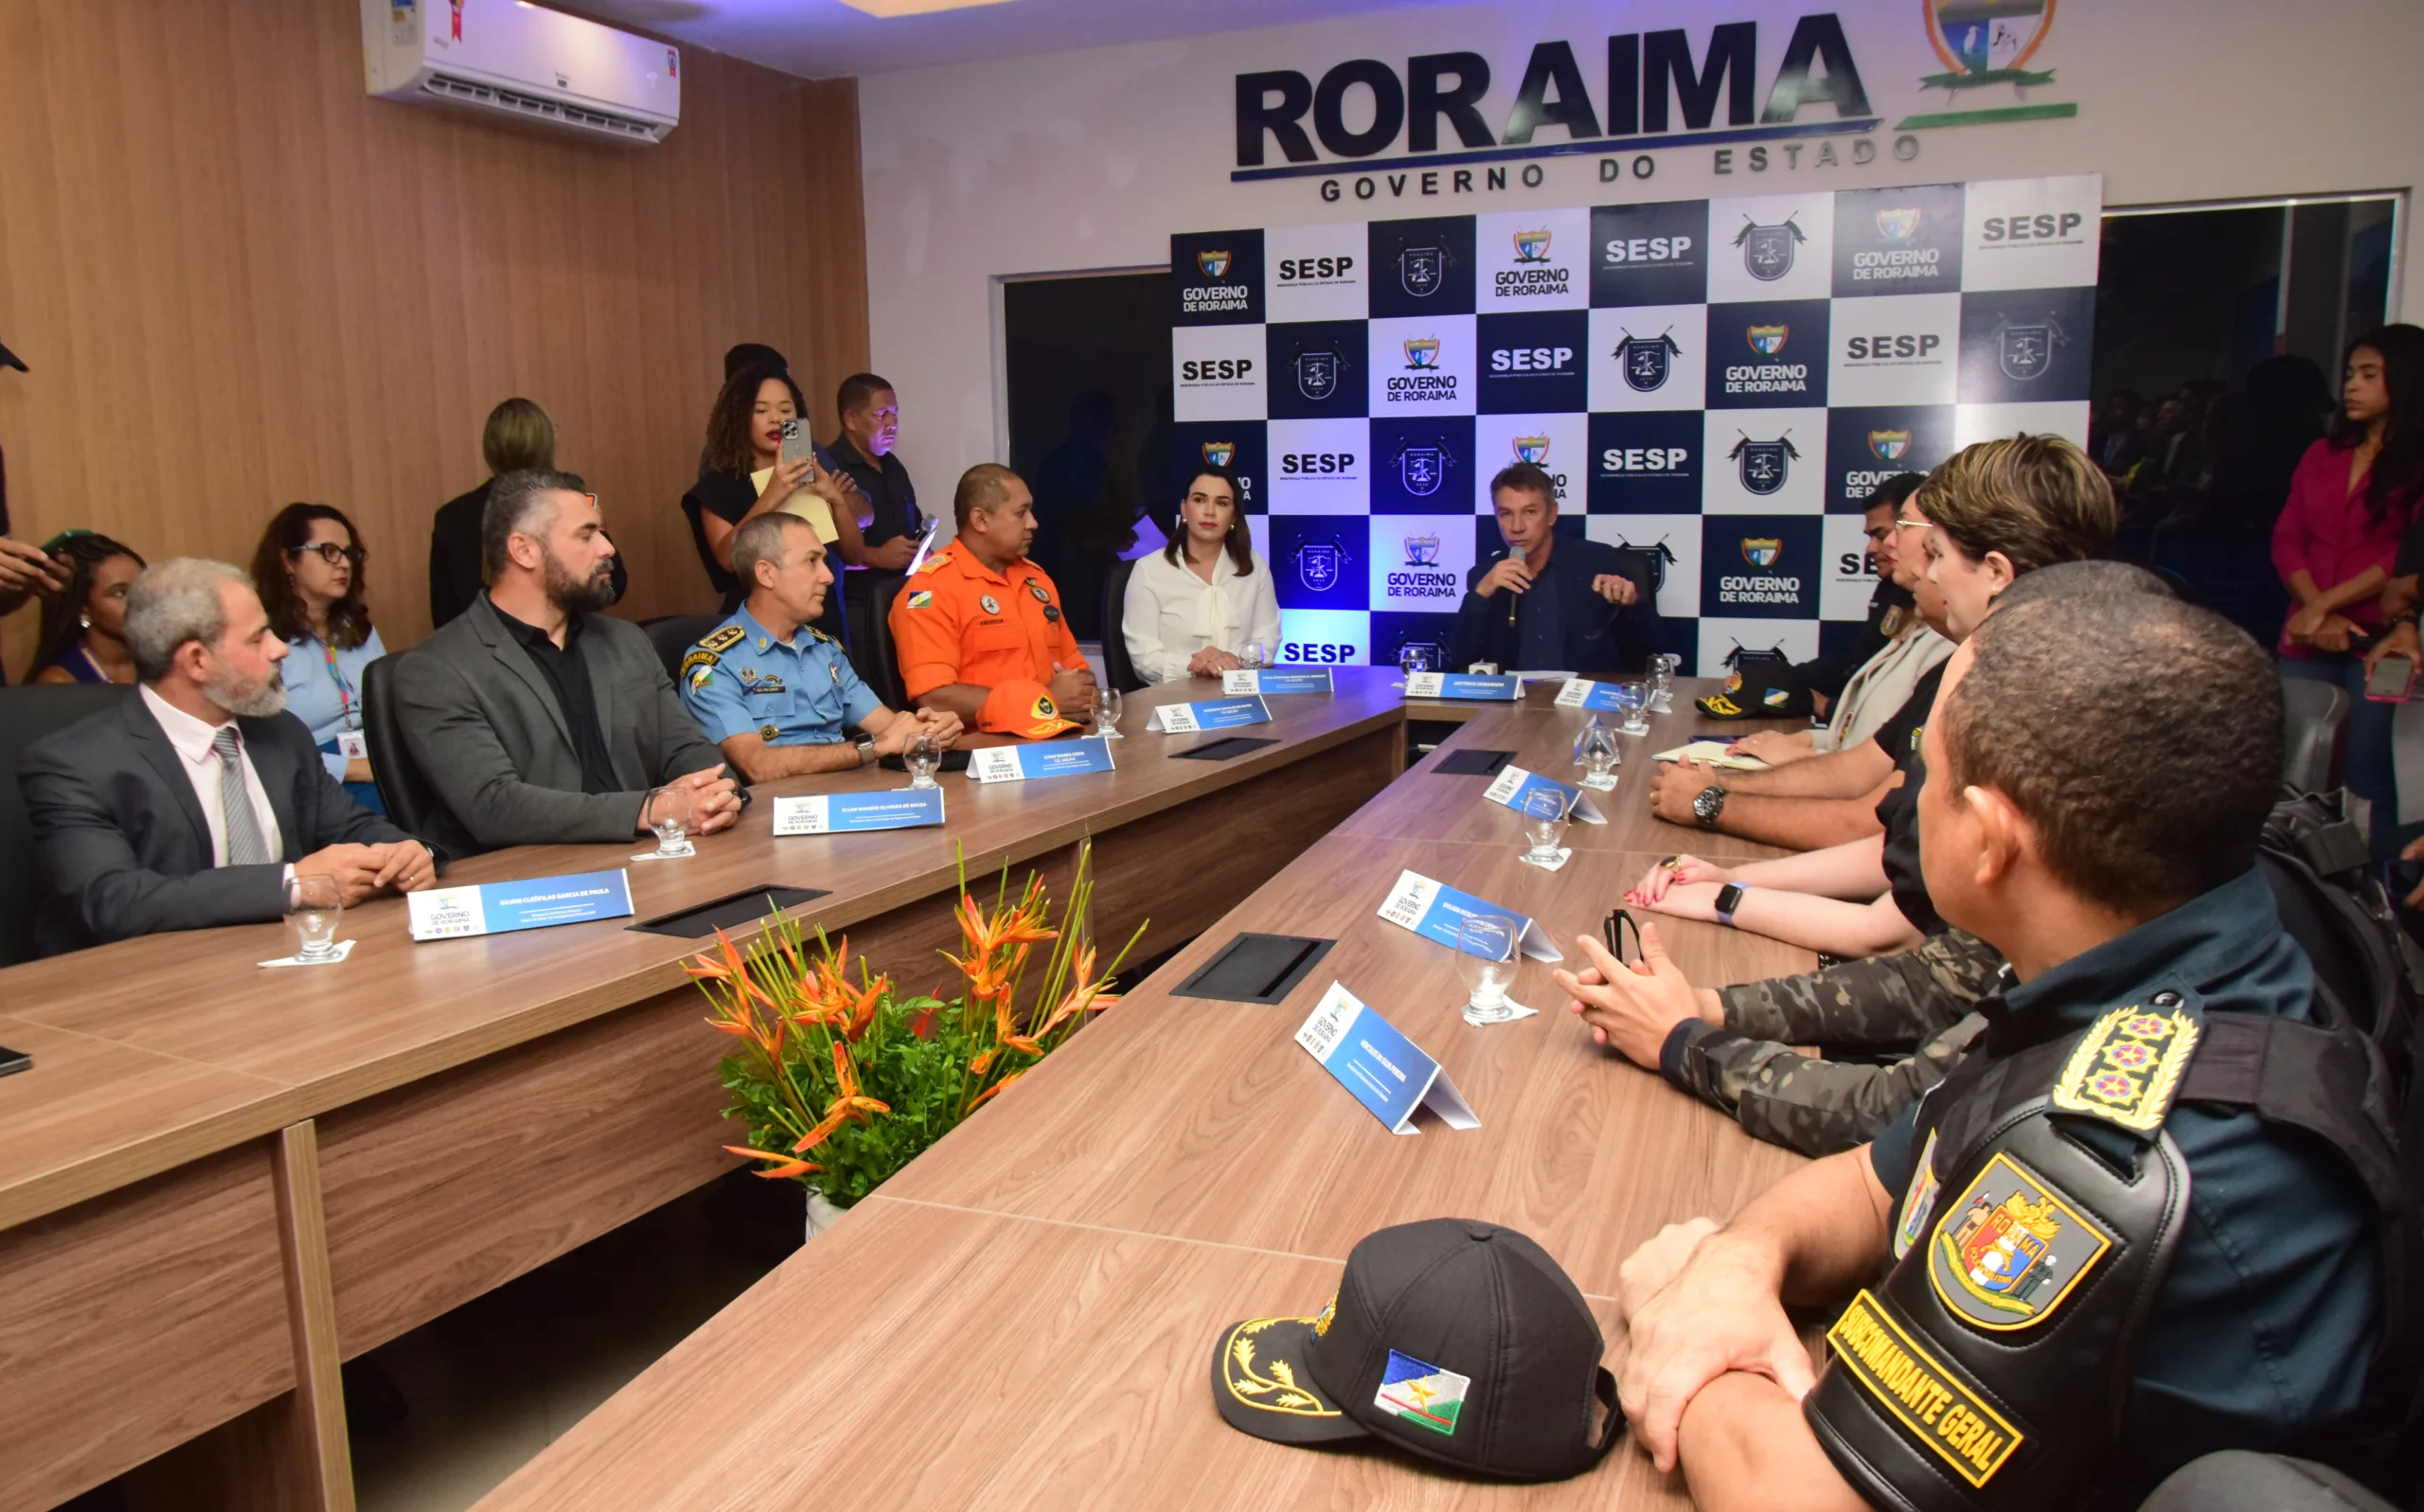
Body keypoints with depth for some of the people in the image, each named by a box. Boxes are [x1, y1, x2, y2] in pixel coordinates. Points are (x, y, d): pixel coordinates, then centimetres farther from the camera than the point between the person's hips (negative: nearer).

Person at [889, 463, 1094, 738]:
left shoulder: (1036, 578, 16)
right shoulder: (931, 589, -7)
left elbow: (1074, 665, 23)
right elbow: (933, 699, -17)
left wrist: (1083, 695, 0)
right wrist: (1046, 699, -15)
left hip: (1055, 735, 6)